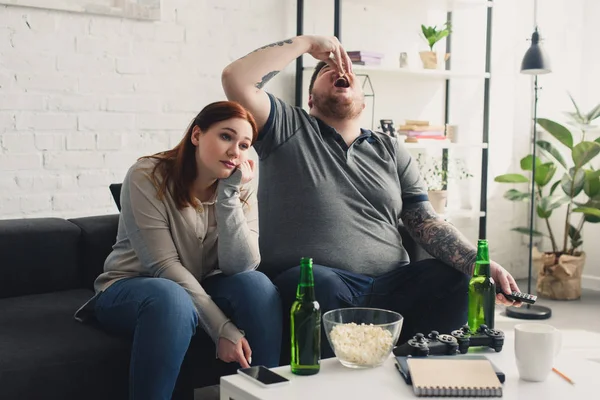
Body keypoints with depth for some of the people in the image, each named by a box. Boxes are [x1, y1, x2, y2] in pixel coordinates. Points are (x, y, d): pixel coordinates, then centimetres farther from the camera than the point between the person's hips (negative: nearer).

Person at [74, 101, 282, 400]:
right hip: (130, 287, -4)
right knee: (171, 298, -37)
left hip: (197, 290, 4)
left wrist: (229, 195, -26)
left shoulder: (242, 191, -5)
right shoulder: (147, 177, -18)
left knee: (256, 284, -25)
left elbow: (240, 267, -18)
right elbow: (163, 265, -23)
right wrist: (222, 329, -28)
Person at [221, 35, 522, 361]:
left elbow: (427, 224, 11)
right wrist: (307, 43, 4)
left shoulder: (391, 151, 21)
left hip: (390, 286, 4)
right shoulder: (288, 128, 11)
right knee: (320, 285, -37)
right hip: (312, 281, -3)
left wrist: (481, 263, -7)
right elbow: (236, 78, -5)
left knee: (462, 282, -20)